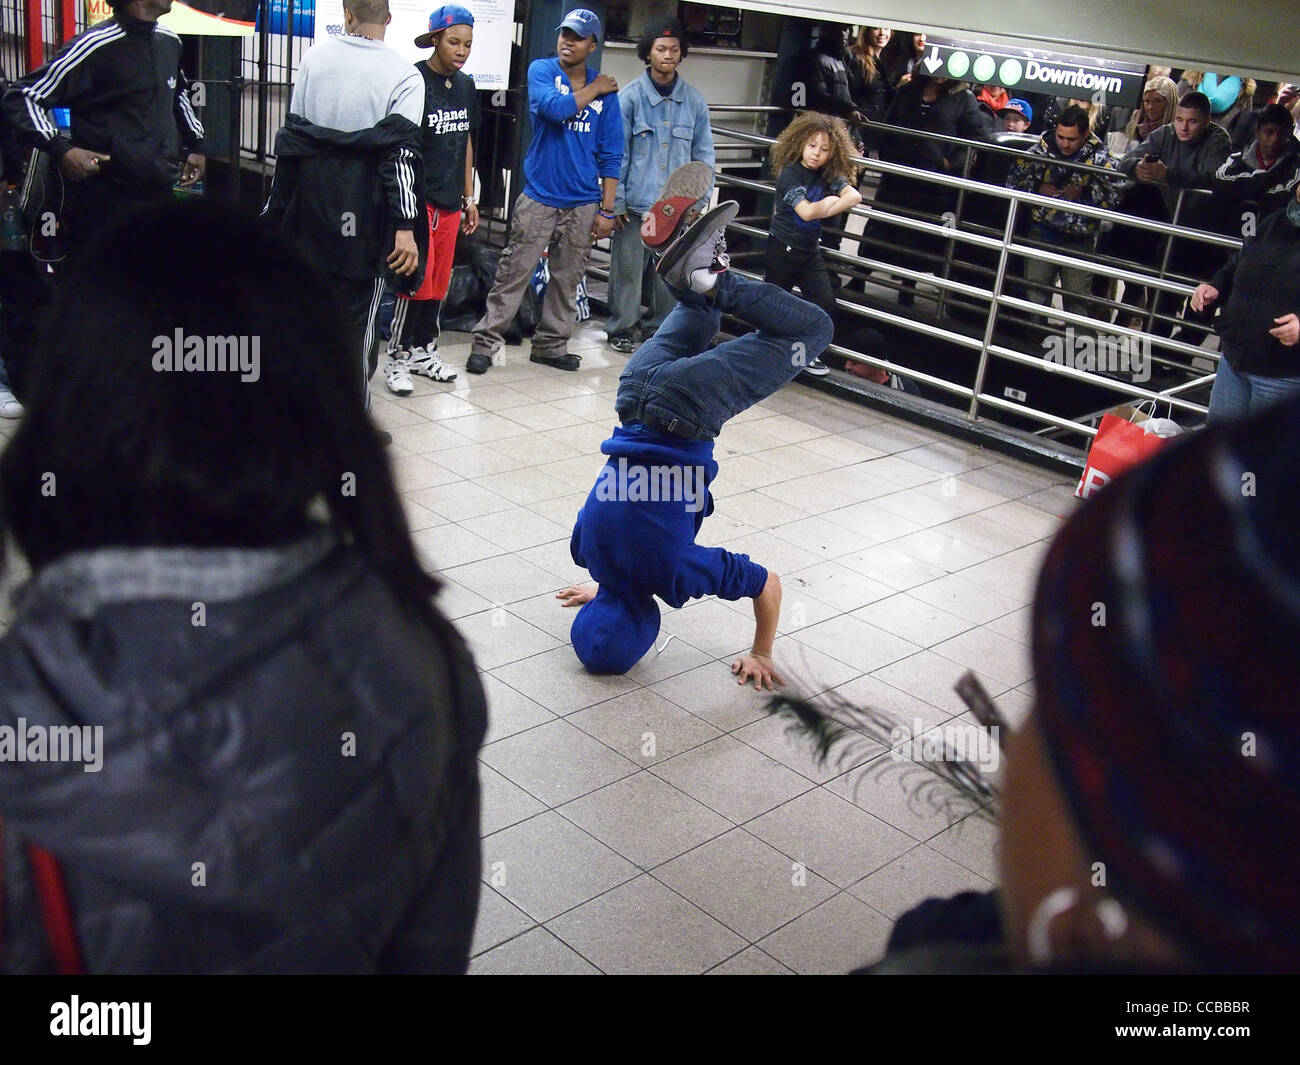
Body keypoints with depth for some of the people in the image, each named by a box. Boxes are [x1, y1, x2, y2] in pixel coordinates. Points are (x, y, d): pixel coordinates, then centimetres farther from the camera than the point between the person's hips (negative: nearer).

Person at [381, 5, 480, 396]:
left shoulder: (465, 85, 12)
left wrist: (469, 197, 18)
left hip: (450, 200, 7)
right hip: (418, 197, -6)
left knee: (440, 280, 10)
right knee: (418, 279, -8)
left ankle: (424, 351, 22)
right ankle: (398, 358, 2)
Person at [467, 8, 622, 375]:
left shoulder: (606, 91, 4)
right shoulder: (541, 70, 1)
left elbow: (610, 156, 5)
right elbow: (554, 107, -22)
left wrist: (607, 210, 0)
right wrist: (593, 90, -7)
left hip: (583, 203, 2)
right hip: (539, 197, -2)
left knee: (567, 279, 9)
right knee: (514, 272, -4)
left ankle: (551, 344, 21)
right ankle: (486, 341, 2)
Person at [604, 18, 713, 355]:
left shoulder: (695, 100, 5)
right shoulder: (629, 97, -3)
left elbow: (703, 154, 10)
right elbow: (617, 152, -2)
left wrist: (700, 199, 4)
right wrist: (616, 201, -5)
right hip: (636, 204, -2)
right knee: (628, 268, 2)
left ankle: (658, 328, 24)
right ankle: (621, 328, 17)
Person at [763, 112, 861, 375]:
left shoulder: (828, 175, 3)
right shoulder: (790, 174, -15)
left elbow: (854, 196, -11)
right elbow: (806, 212, -25)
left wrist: (825, 210, -21)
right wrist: (829, 201, -7)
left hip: (810, 252, 6)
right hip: (783, 251, -5)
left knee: (826, 306, -3)